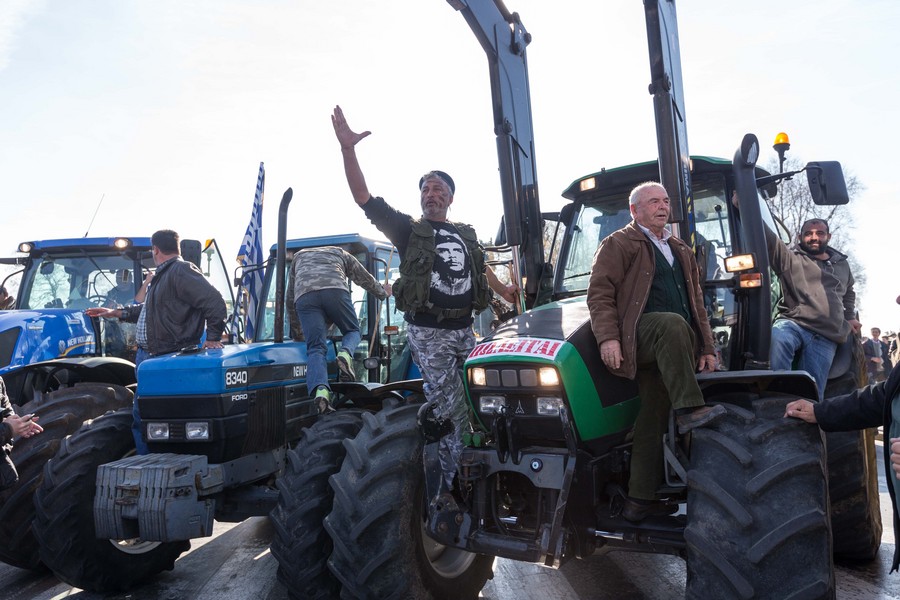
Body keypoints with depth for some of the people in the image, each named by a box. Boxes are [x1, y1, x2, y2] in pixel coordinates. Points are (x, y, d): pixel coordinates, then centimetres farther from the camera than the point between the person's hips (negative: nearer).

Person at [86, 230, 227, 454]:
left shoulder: (182, 271, -14)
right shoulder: (162, 275, 19)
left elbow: (215, 303, -24)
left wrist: (212, 338, -20)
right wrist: (117, 313, 34)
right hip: (146, 357, 11)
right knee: (141, 417, 17)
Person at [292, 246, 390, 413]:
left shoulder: (298, 256, 41)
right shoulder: (340, 253, 38)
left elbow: (290, 298, 40)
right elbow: (366, 279, 44)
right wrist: (383, 293, 64)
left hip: (304, 294, 1)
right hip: (335, 290, -1)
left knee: (315, 348, -2)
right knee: (352, 331, 19)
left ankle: (320, 389, -27)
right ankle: (345, 354, -14)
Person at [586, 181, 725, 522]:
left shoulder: (681, 252, 27)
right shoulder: (619, 244, 5)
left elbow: (696, 304, 28)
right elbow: (600, 293, -6)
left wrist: (707, 348, 20)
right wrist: (608, 337, -19)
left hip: (672, 353, 6)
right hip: (639, 336, -6)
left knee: (654, 419, 2)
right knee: (672, 325, -37)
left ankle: (641, 500, 8)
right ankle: (689, 410, -35)